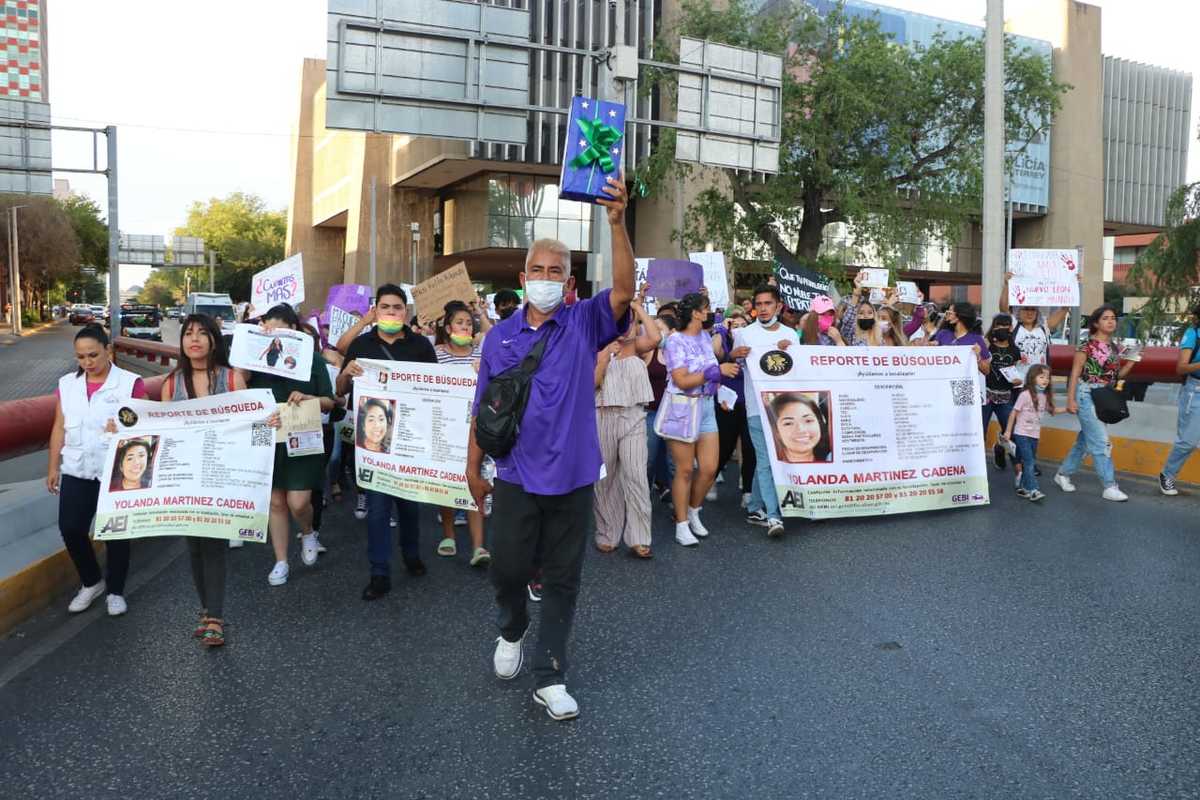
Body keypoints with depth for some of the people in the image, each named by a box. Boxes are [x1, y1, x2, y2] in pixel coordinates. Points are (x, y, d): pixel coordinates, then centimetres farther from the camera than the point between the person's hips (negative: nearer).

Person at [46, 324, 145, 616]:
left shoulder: (131, 383, -7)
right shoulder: (67, 384, 6)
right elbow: (59, 428, 10)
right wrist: (53, 466, 8)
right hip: (77, 471, 4)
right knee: (70, 528, 1)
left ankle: (116, 591, 21)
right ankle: (91, 582, 24)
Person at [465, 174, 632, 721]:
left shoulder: (585, 324, -2)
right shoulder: (500, 336, 3)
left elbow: (623, 290, -20)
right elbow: (483, 407, 9)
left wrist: (617, 222, -31)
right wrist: (474, 467, 10)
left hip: (572, 475, -1)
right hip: (516, 476, 1)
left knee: (562, 579, 7)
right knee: (508, 568, 6)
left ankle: (549, 677, 19)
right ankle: (512, 631, 40)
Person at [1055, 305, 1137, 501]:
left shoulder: (1115, 347, 11)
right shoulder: (1087, 345, -10)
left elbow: (1116, 375, 15)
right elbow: (1075, 373, -10)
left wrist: (1131, 362, -1)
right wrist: (1071, 400, -15)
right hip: (1087, 395, -7)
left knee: (1085, 440, 13)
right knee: (1101, 441, -8)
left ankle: (1063, 474, 28)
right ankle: (1110, 487, -4)